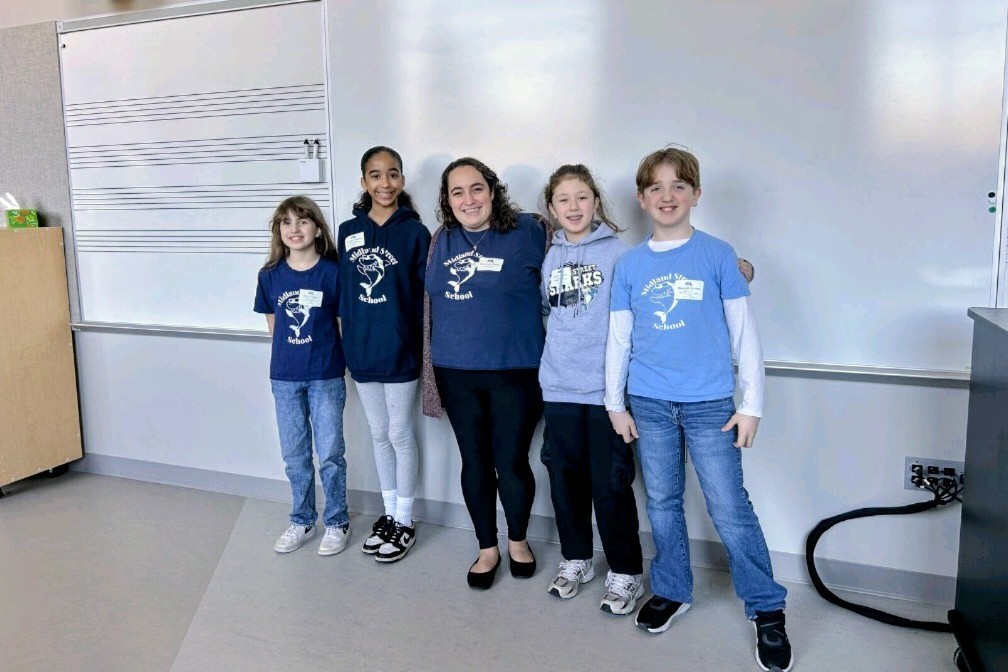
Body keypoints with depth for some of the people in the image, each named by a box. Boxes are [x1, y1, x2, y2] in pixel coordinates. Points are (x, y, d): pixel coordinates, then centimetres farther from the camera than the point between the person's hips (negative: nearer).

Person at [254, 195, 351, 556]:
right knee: (294, 455, 13)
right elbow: (273, 324, 10)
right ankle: (301, 521, 30)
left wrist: (324, 353, 1)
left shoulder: (332, 273, -9)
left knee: (330, 453, 4)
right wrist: (291, 353, 6)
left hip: (326, 376, -3)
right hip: (284, 377, 3)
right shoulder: (270, 276, -1)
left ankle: (337, 522, 23)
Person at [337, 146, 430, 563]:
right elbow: (342, 292, 7)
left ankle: (405, 521, 20)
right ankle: (389, 513, 30)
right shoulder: (348, 232, 5)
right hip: (361, 350, 4)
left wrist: (421, 345, -11)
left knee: (400, 435, 5)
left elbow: (426, 294, -7)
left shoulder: (414, 232, -6)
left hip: (400, 349, -4)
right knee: (379, 434, 15)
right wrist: (349, 341, 5)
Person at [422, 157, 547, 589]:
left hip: (515, 371, -4)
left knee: (511, 463, 5)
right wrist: (434, 362, 15)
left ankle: (518, 541, 32)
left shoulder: (527, 232, -8)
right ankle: (487, 548, 31)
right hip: (456, 372, 4)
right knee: (475, 462, 12)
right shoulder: (443, 240, 6)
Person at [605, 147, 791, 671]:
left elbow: (743, 332, -1)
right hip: (650, 404, 3)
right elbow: (618, 339, 8)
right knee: (662, 503, 13)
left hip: (709, 403, -2)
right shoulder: (629, 264, 5)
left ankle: (767, 610, 17)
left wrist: (752, 404, -3)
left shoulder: (717, 255, -2)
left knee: (730, 509, 0)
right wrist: (615, 403, 6)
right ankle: (672, 591, 32)